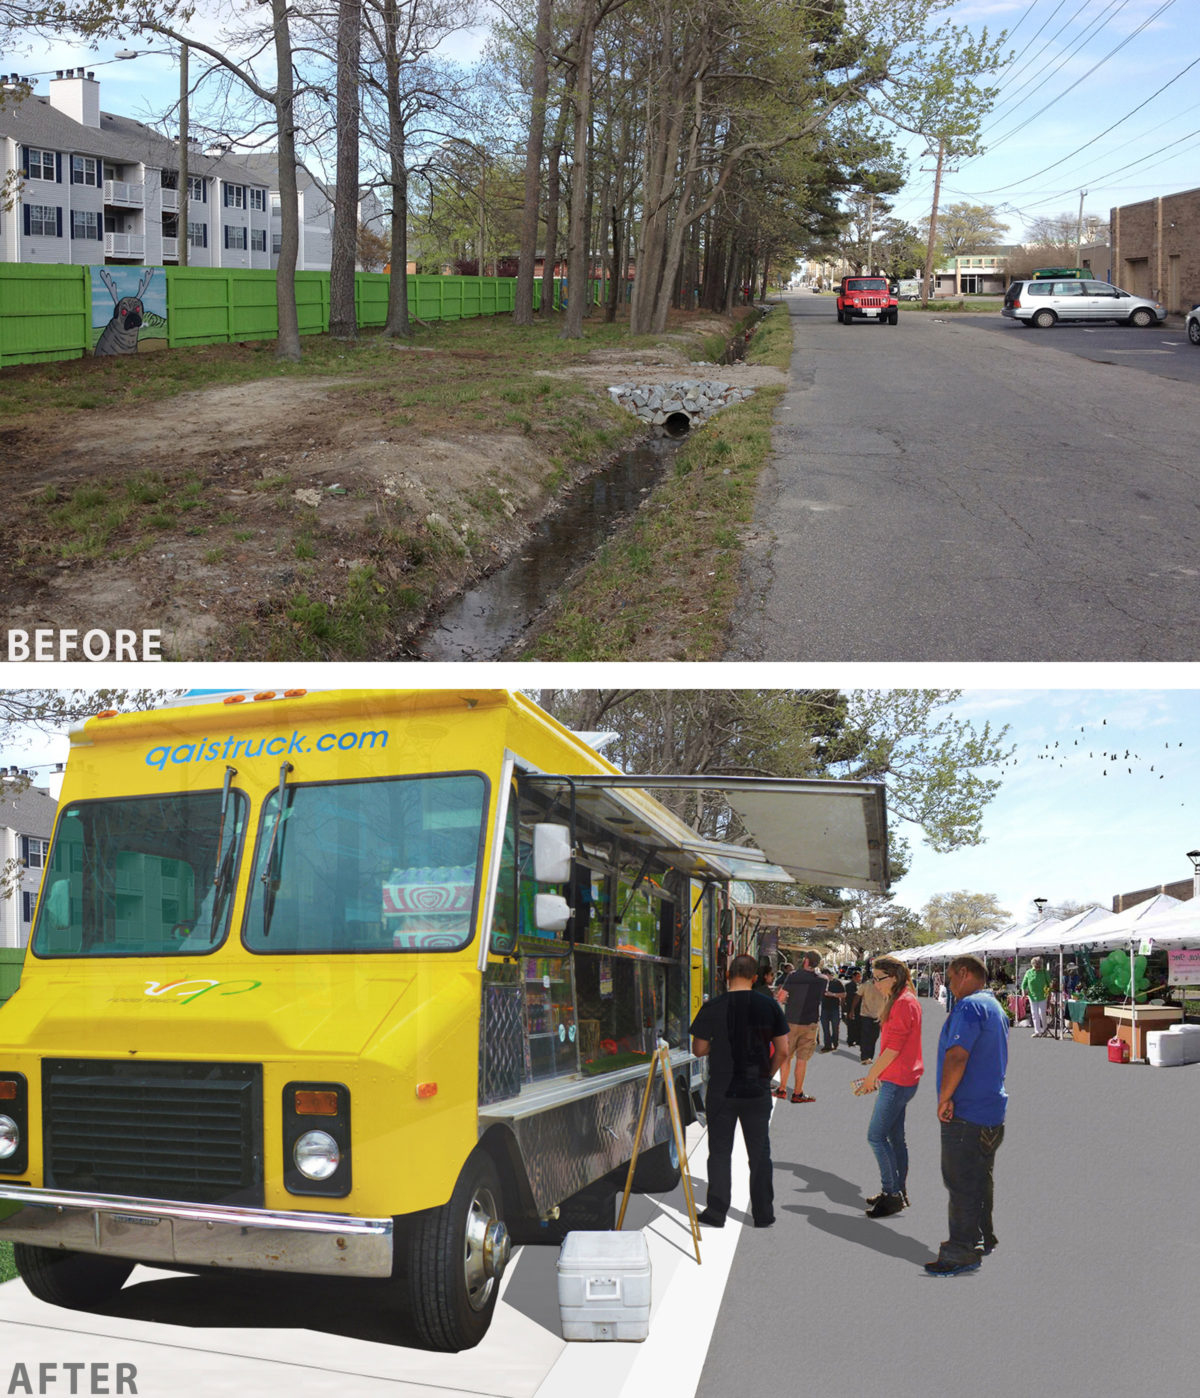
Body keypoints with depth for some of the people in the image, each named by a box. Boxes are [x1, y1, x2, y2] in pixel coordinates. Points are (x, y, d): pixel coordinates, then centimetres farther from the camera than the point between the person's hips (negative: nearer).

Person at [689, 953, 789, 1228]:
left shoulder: (712, 1008, -9)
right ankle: (763, 1214, 17)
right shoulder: (769, 1006, -4)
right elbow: (782, 1050, -2)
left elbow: (699, 1050, -4)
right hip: (758, 1091, 1)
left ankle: (716, 1212, 13)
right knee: (760, 1152, 12)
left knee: (720, 1151, 10)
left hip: (721, 1091, -1)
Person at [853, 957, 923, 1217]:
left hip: (897, 1082, -10)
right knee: (894, 1136, 15)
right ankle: (899, 1192, 22)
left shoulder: (904, 1003, -18)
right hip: (898, 1080, 10)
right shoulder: (898, 1000, 14)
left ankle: (892, 1193, -2)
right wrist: (877, 1075, 19)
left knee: (876, 1136, -7)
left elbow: (893, 1048, -21)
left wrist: (871, 1077, -12)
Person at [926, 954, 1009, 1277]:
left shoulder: (969, 1006, -16)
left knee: (960, 1183, -4)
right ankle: (984, 1239, 27)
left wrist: (944, 1098, -18)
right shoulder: (996, 1007, 16)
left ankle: (962, 1252, -1)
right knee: (980, 1179, 18)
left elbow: (957, 1056, -26)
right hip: (992, 1110, 10)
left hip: (966, 1113, -10)